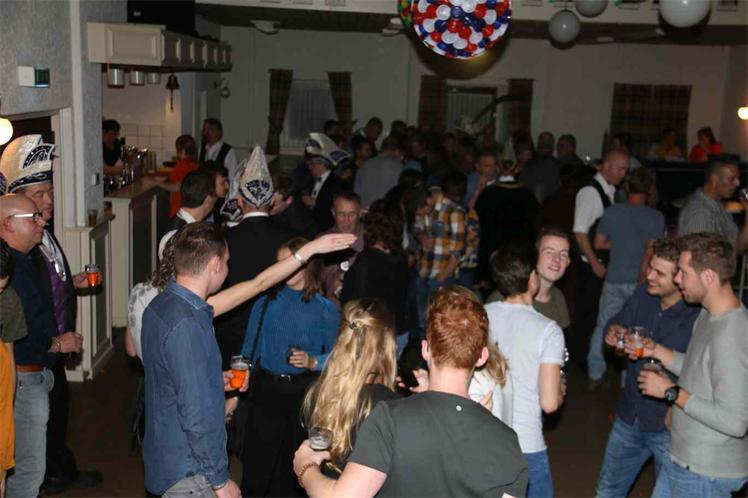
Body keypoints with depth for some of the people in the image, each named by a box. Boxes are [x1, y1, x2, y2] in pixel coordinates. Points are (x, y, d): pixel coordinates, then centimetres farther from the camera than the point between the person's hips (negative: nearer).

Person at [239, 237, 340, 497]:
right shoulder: (265, 303, 5)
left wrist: (313, 362, -20)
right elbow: (248, 351, 8)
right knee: (257, 465, 0)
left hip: (305, 394, -1)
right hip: (265, 390, 1)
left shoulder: (325, 310, -1)